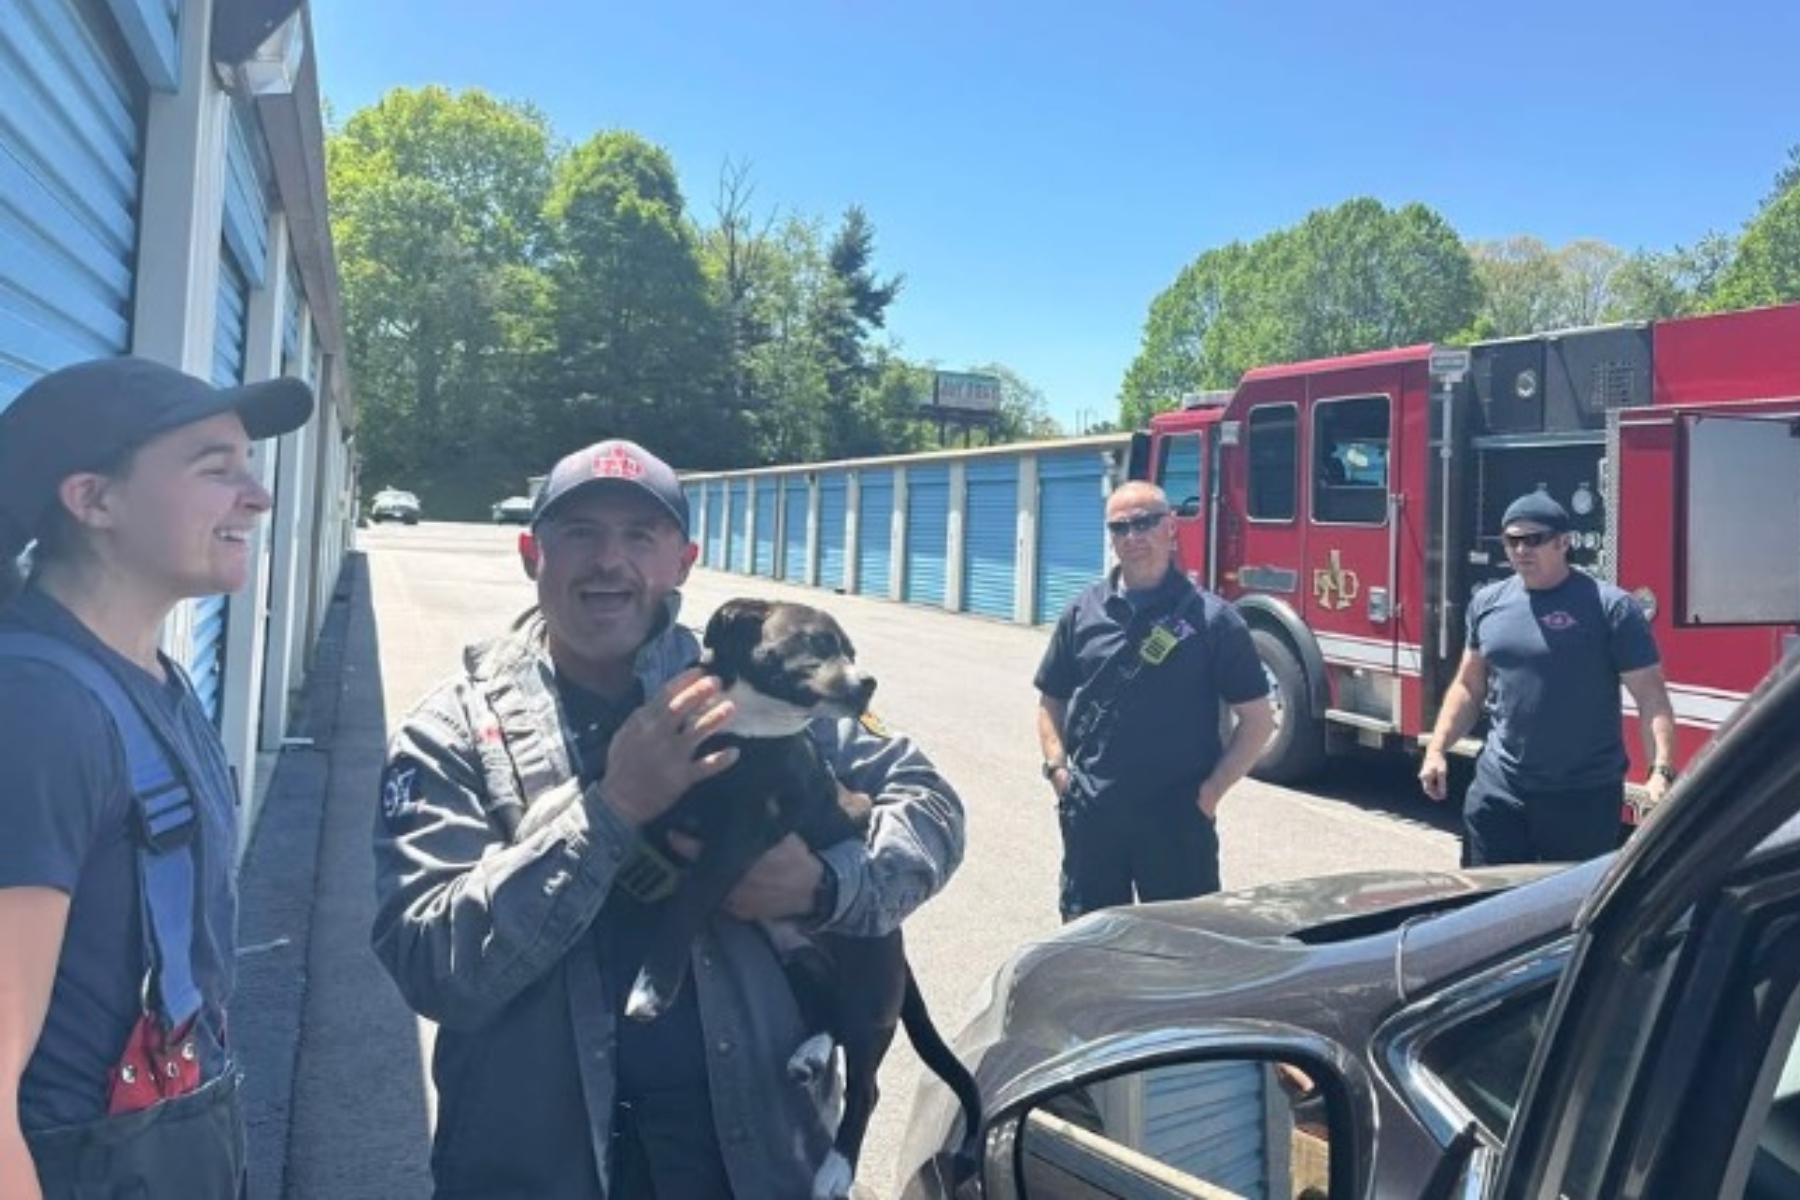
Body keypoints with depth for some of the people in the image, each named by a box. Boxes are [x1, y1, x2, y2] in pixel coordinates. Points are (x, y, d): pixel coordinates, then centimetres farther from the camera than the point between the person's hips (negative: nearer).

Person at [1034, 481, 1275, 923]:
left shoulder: (1211, 618, -4)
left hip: (1177, 819, -3)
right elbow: (1052, 700, 13)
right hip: (1090, 816, 3)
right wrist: (1057, 765, -2)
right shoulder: (1083, 612, 5)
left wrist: (1211, 791, -6)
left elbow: (1257, 719, 0)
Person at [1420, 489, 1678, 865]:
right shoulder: (1487, 603, 6)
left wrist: (1661, 770, -21)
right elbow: (1468, 686, 15)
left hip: (1585, 795, -3)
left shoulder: (1610, 607, -7)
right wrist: (1436, 749, 6)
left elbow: (1651, 696, -9)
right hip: (1497, 791, 4)